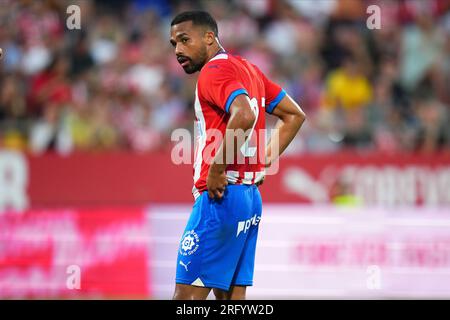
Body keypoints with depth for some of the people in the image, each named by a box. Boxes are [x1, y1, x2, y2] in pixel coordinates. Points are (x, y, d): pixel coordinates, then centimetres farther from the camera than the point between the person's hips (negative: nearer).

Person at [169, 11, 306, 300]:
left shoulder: (215, 70, -11)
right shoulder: (247, 68, 18)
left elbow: (244, 115, -29)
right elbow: (294, 115, 24)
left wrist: (216, 170, -21)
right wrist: (264, 163, 19)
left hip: (222, 195, -10)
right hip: (251, 196, 10)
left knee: (187, 295, -10)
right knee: (232, 296, 9)